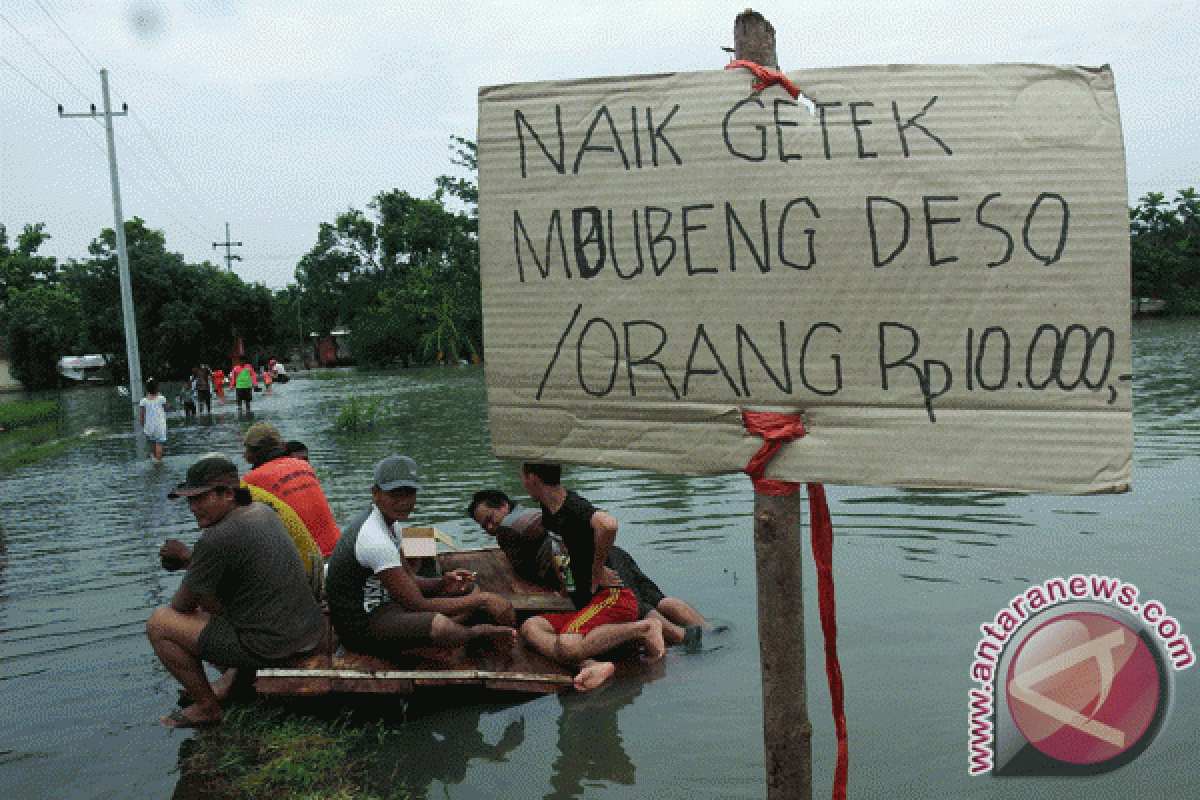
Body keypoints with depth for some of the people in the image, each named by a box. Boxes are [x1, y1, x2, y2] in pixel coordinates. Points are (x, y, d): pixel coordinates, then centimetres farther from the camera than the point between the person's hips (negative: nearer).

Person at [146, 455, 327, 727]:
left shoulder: (217, 539, -20)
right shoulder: (262, 511, 6)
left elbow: (182, 605, -6)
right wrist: (186, 558, 15)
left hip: (268, 649, -9)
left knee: (158, 622, 3)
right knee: (209, 590, 30)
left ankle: (207, 707, 12)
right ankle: (236, 675, 28)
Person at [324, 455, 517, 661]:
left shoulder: (390, 525, 7)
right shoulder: (375, 539, -26)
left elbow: (408, 581, 15)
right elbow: (418, 606, -25)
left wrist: (441, 583, -7)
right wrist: (481, 599, -22)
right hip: (361, 625, -10)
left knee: (468, 588, 17)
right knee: (441, 625, -37)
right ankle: (479, 632, -6)